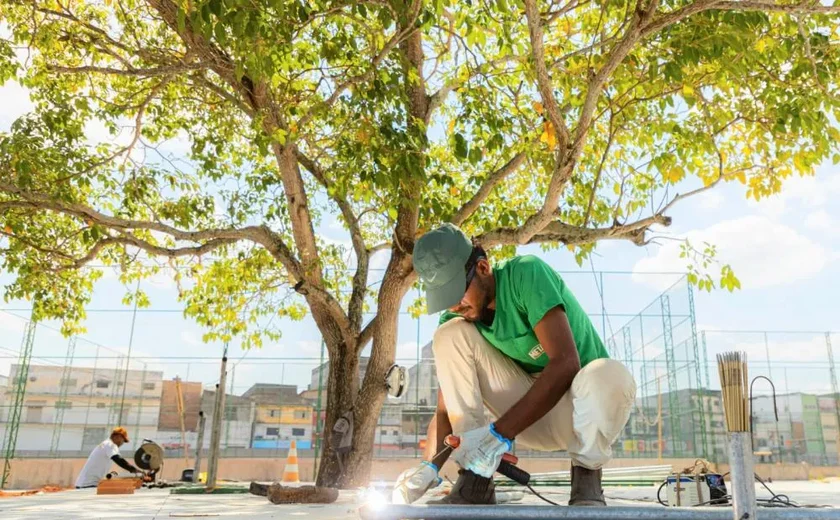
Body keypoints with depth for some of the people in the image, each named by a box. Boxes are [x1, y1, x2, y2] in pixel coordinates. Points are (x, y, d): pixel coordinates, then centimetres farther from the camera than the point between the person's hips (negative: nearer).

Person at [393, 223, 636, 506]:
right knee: (450, 335, -16)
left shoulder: (526, 274, -21)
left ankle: (587, 477, -9)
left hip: (584, 411, -4)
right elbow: (447, 409, -6)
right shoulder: (455, 318, -6)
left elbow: (566, 363, -31)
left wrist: (500, 433, -35)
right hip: (527, 414, 4)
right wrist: (429, 466, -25)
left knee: (610, 376, -40)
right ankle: (475, 484, -15)